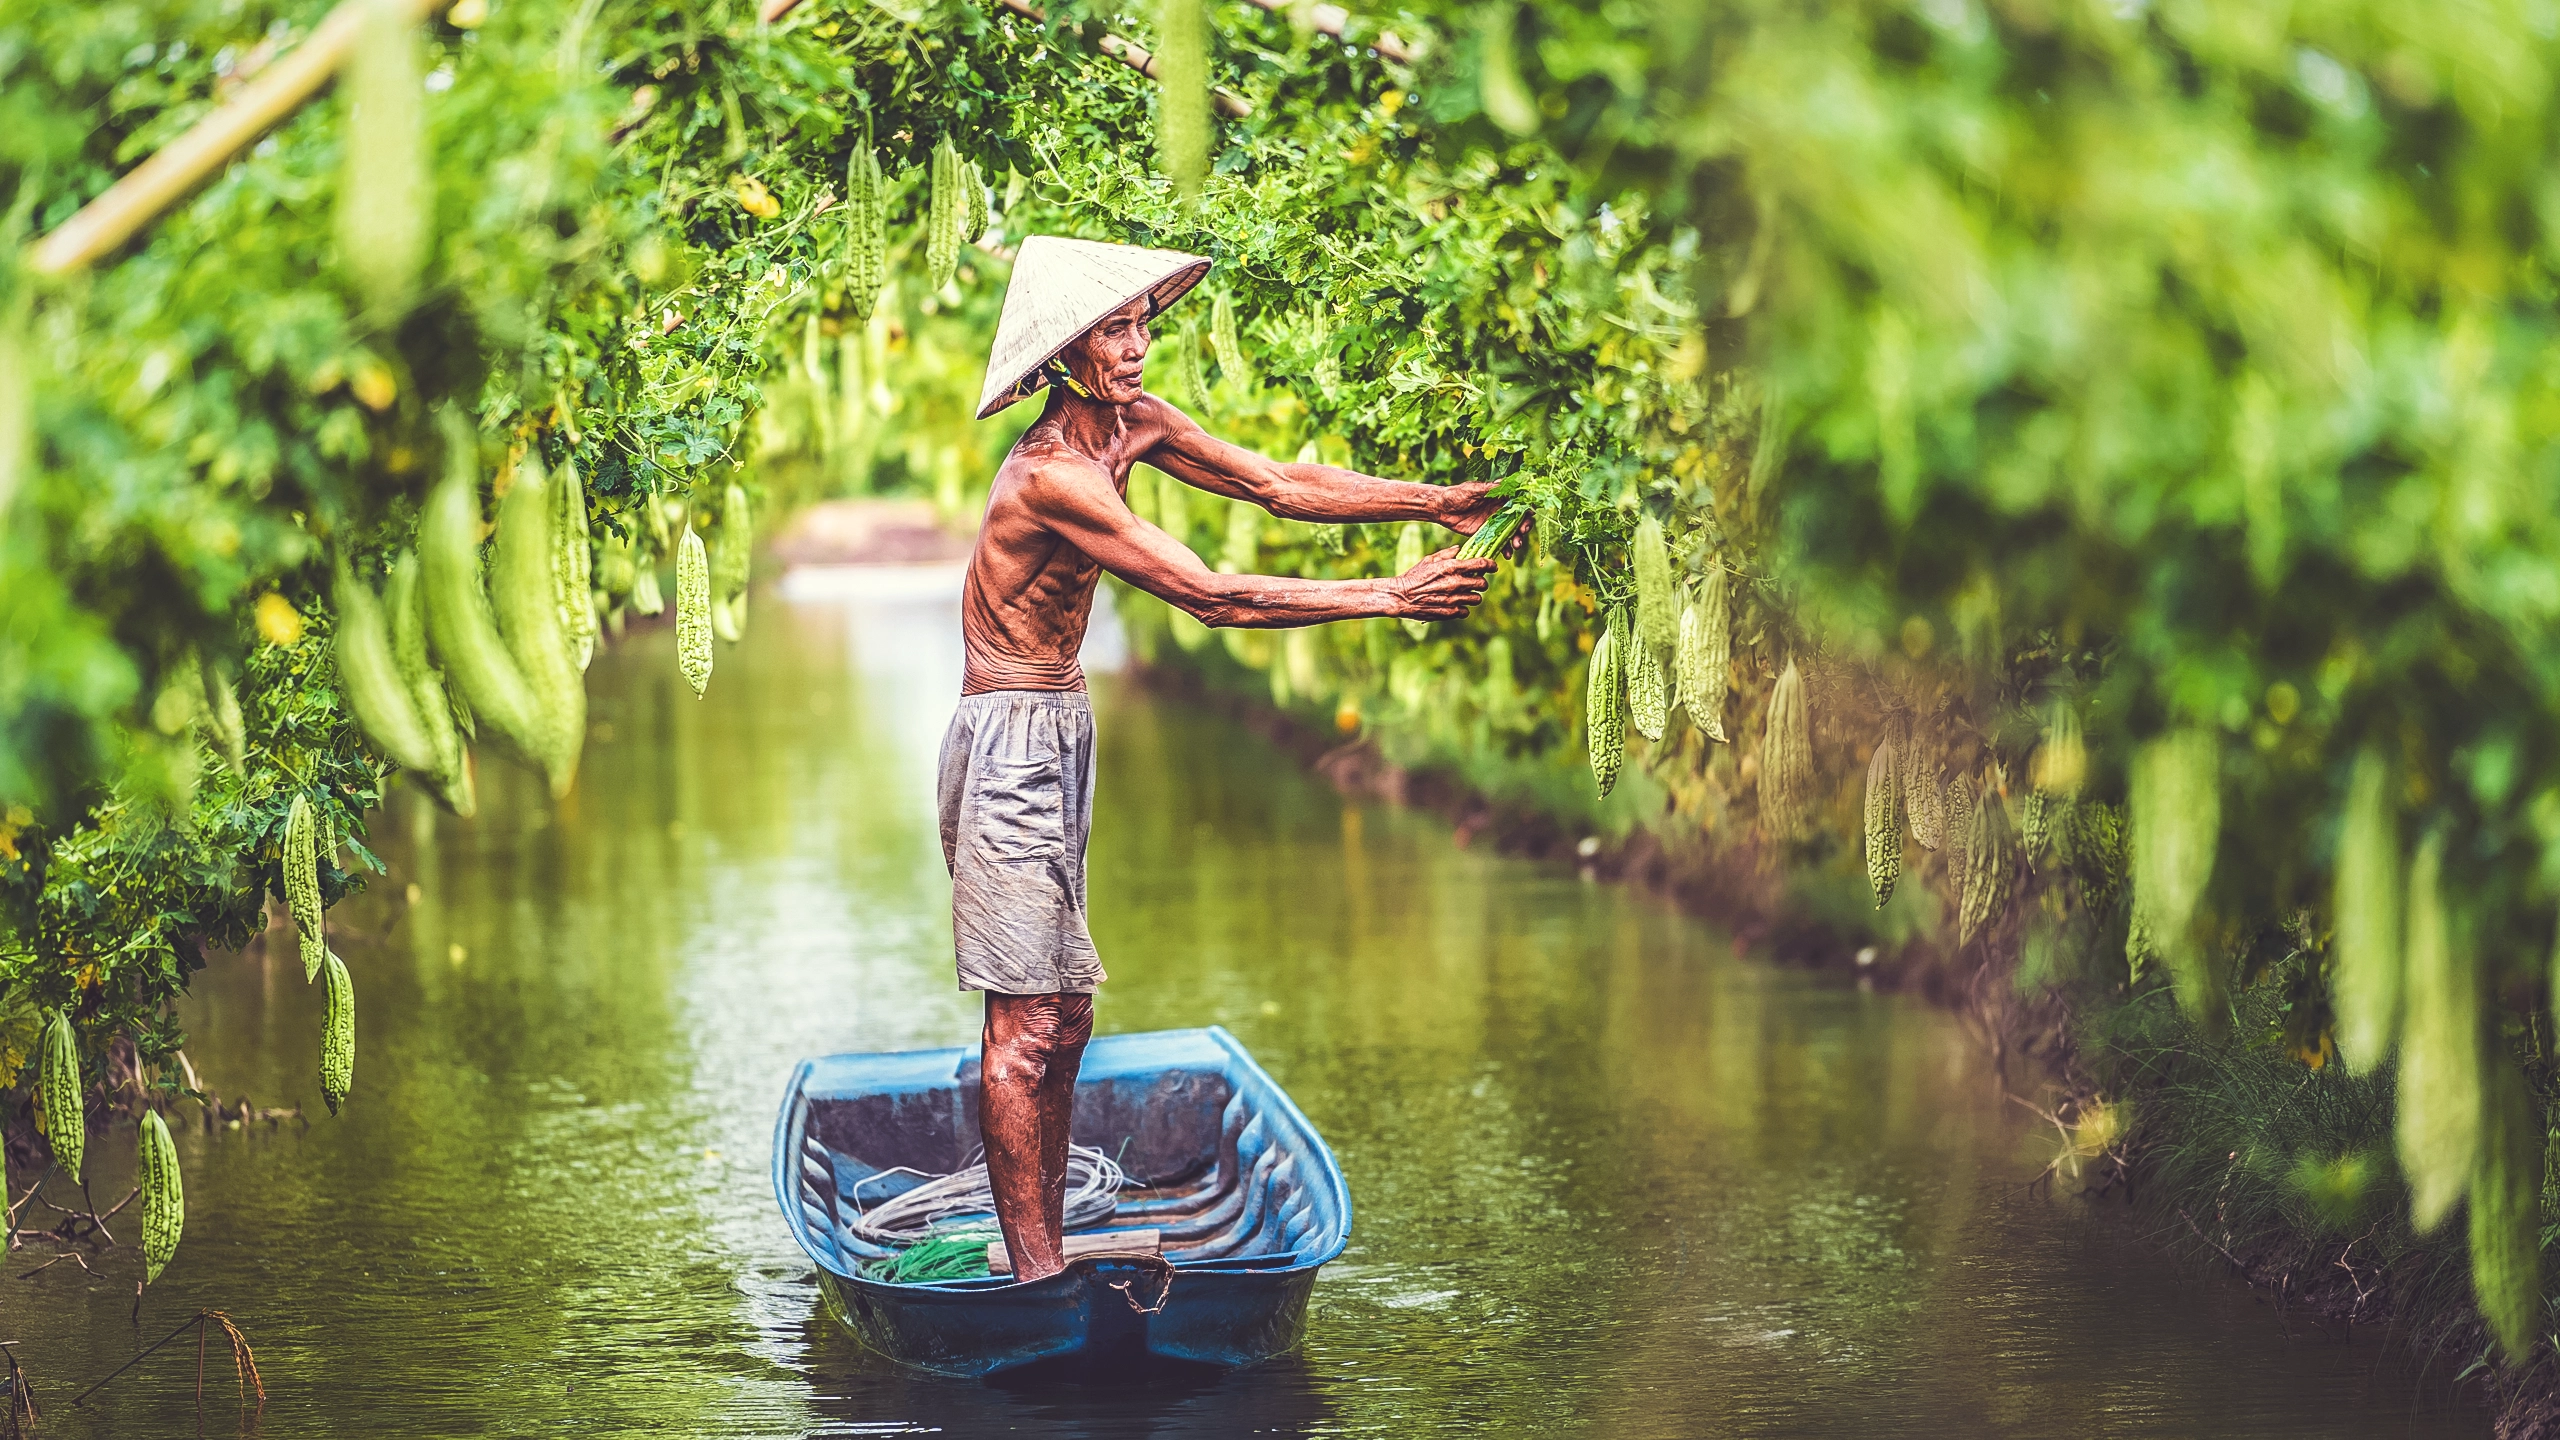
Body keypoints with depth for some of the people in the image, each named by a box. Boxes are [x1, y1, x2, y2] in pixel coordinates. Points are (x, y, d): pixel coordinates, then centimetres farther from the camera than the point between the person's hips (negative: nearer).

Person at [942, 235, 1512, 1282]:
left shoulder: (1132, 425, 4)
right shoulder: (1052, 475, -24)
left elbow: (1277, 484, 8)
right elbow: (1211, 596, -26)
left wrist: (1433, 503, -2)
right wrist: (1391, 598, -25)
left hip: (1058, 736, 10)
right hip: (1009, 741, -10)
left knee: (1064, 1012, 13)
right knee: (1025, 1023, -7)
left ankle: (1047, 1253, 21)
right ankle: (1036, 1276, -3)